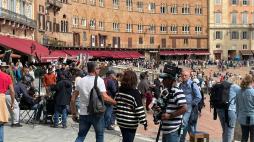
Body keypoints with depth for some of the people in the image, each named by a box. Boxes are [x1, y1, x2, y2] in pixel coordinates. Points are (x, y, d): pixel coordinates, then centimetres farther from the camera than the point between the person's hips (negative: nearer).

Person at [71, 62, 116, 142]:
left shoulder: (80, 81, 7)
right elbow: (104, 97, -18)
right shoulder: (99, 80, -9)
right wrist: (115, 102, -5)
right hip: (96, 113, -4)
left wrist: (74, 113, 16)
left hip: (83, 113, 4)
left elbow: (73, 99, 9)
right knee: (99, 135, 12)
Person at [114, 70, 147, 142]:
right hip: (131, 123, -6)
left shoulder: (119, 91, 2)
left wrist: (117, 115, 22)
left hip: (121, 121, 6)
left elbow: (115, 105, 10)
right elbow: (139, 109, -18)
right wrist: (144, 121, -12)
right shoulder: (135, 93, -16)